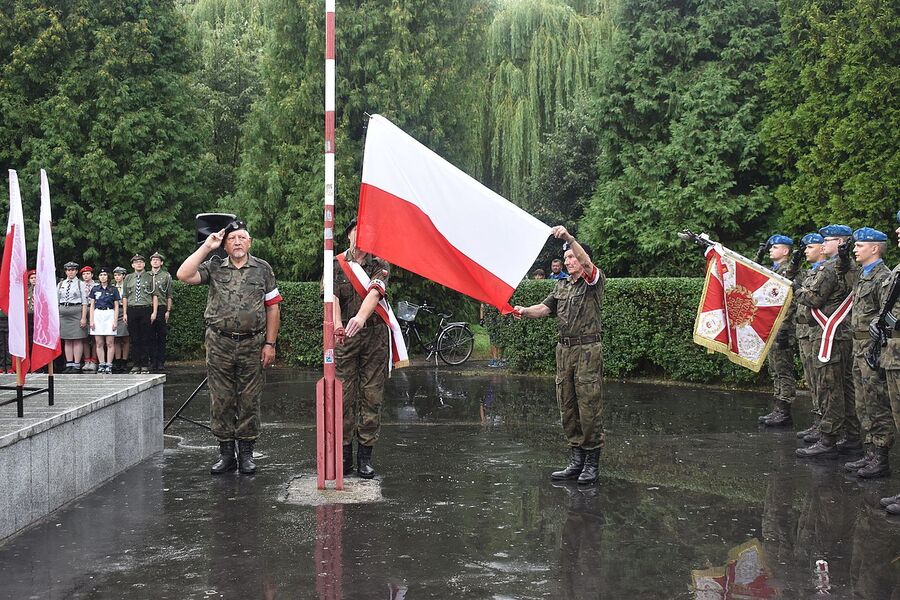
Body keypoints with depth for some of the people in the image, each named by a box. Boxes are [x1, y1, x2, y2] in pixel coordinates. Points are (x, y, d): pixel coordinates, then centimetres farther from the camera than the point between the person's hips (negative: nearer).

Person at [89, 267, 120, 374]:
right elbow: (92, 306, 11)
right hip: (97, 315, 2)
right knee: (99, 343, 3)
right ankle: (101, 365, 7)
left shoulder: (113, 289, 5)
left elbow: (116, 306, 4)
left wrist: (115, 321, -4)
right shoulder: (95, 289, 10)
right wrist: (91, 320, 2)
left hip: (109, 315, -2)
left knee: (110, 343, -4)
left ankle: (109, 365, 0)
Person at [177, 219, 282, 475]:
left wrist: (270, 344, -1)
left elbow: (273, 307, 5)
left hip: (252, 345, -1)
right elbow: (184, 275, -10)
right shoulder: (214, 268, 7)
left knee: (249, 401, 3)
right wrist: (206, 247, -6)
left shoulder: (262, 269, 6)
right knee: (221, 401, 3)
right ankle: (226, 453, 12)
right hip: (219, 344, 1)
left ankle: (246, 454, 12)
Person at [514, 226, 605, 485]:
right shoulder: (561, 285, 18)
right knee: (567, 406, 7)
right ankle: (576, 460, 14)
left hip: (587, 350, -7)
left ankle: (592, 463, 1)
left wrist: (568, 237, -34)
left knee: (589, 405, -6)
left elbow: (586, 262, -23)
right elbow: (546, 308, 8)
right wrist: (525, 311, -11)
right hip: (564, 349, 7)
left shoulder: (593, 281, -3)